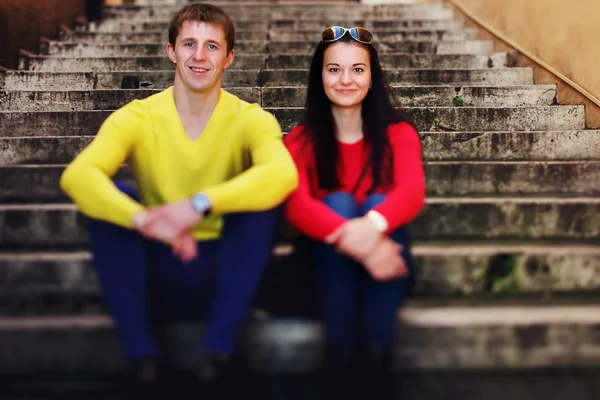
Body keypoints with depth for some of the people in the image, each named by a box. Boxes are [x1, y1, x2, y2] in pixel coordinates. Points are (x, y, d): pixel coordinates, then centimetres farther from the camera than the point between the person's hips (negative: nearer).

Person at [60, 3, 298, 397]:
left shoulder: (250, 119, -6)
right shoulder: (137, 117, -5)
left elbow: (283, 173, -30)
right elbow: (76, 175, -24)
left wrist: (199, 205, -41)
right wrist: (143, 220, -41)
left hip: (223, 275, -1)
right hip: (156, 276, 1)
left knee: (261, 195, -24)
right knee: (109, 197, -21)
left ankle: (218, 345, -20)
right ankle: (140, 350, -18)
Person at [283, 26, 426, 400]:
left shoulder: (397, 132, -4)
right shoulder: (301, 140, -4)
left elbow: (412, 192, -23)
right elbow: (297, 205, -23)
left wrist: (373, 226, -46)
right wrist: (350, 237, -42)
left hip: (383, 265, 0)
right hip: (331, 265, 0)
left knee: (376, 201, -28)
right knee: (339, 202, -28)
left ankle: (376, 370, -31)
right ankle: (341, 370, -31)